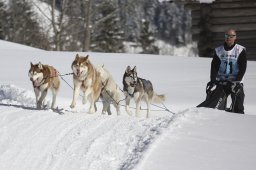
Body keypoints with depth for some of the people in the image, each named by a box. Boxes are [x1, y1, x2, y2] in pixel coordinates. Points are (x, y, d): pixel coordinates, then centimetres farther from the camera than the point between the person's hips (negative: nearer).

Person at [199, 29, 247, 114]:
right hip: (221, 82, 2)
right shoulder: (218, 51, 10)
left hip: (236, 82, -2)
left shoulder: (241, 50, 2)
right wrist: (212, 82, -11)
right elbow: (214, 67, 4)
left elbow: (242, 68, -4)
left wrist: (236, 82, -16)